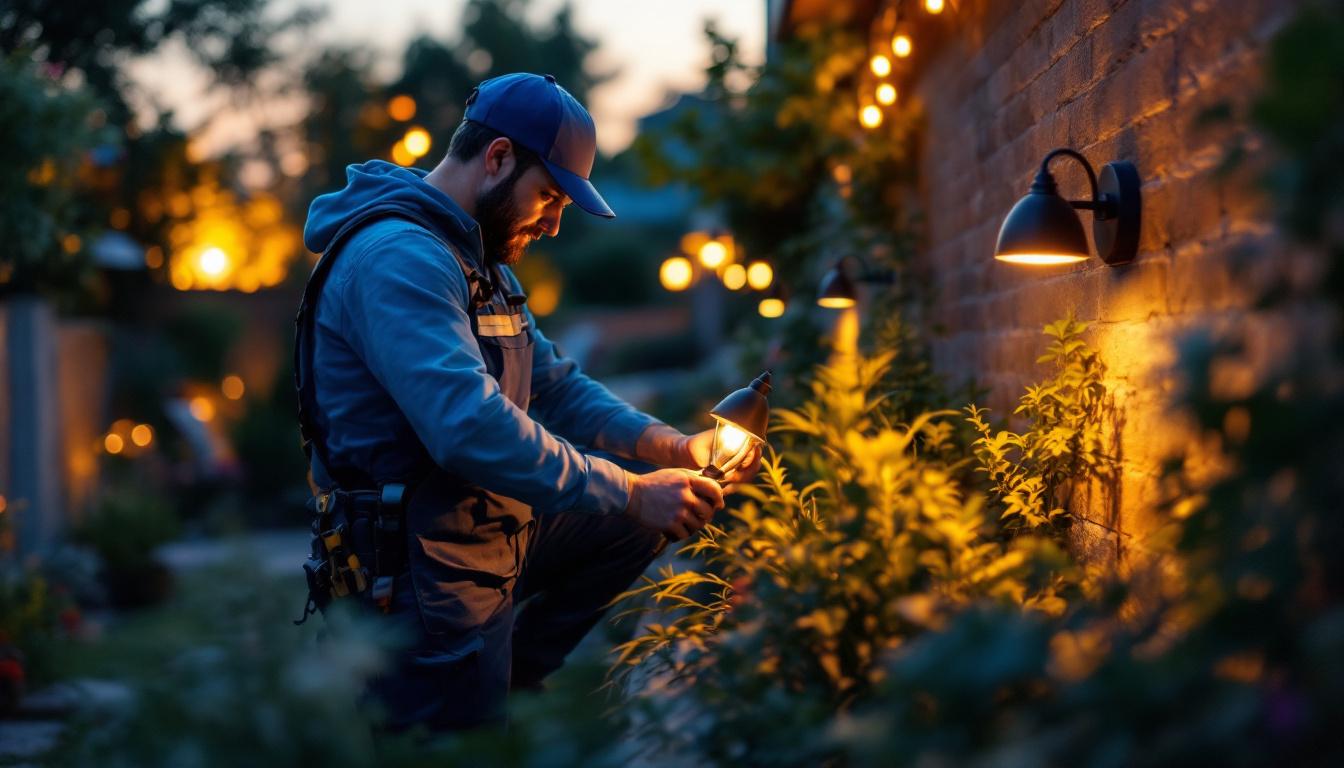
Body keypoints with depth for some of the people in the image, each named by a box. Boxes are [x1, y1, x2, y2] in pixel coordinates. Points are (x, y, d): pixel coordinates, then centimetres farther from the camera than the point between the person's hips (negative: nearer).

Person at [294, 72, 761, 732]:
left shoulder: (478, 260, 14)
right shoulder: (398, 258, -21)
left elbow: (556, 385, 15)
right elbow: (472, 429, -32)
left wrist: (672, 448, 0)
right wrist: (632, 494, -27)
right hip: (425, 572, -10)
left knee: (642, 522, 13)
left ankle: (507, 672, 10)